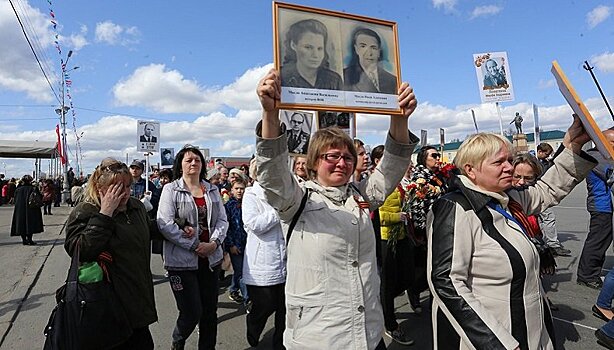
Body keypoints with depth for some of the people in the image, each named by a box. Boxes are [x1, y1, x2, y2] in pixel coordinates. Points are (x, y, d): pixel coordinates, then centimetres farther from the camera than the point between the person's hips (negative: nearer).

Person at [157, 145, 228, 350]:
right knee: (192, 313, 0)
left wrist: (214, 242, -11)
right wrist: (195, 245, -16)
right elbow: (165, 224, -13)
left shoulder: (212, 190, 10)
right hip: (182, 260, -4)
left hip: (211, 258, 4)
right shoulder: (171, 190, -3)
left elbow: (222, 220, 7)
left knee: (210, 312, 11)